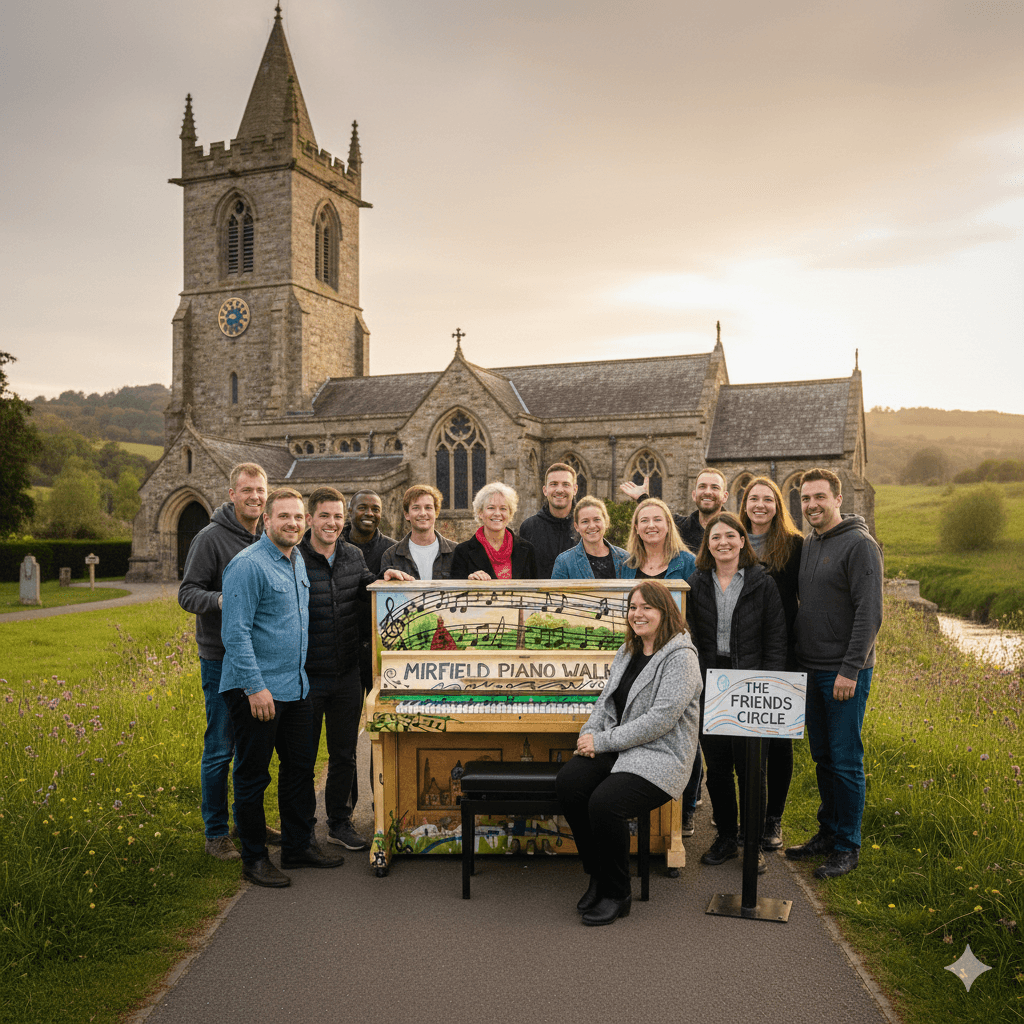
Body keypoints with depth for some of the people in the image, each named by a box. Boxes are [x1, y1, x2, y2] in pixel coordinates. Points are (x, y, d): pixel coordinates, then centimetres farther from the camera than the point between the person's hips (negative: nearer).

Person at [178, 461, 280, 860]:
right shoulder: (212, 537, -9)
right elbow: (187, 592, -13)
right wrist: (219, 600, -30)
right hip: (222, 658, -6)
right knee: (220, 748, 0)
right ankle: (216, 833, 13)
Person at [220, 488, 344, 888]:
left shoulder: (298, 562, 12)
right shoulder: (248, 565, -14)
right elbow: (235, 632, -18)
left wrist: (300, 677, 19)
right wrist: (255, 687, -22)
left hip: (296, 688, 8)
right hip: (256, 691, -8)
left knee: (300, 768, 15)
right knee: (253, 776, 4)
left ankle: (298, 845, 28)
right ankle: (254, 858, 16)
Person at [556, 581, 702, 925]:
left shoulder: (680, 658, -11)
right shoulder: (627, 653, 16)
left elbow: (660, 719, -19)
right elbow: (607, 701, 20)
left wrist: (603, 741, -17)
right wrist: (589, 733, -2)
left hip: (661, 755, -7)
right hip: (617, 749, 7)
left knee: (605, 802, -30)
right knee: (567, 782, -20)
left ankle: (616, 893, -6)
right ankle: (597, 875, -1)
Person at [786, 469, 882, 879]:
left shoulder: (859, 544, -11)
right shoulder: (806, 545, 12)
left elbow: (869, 613, -16)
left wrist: (850, 669, -19)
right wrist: (796, 660, 12)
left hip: (845, 672, -7)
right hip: (811, 669, 7)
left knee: (845, 760, -1)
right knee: (822, 757, 15)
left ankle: (848, 846, 11)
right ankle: (828, 832, 28)